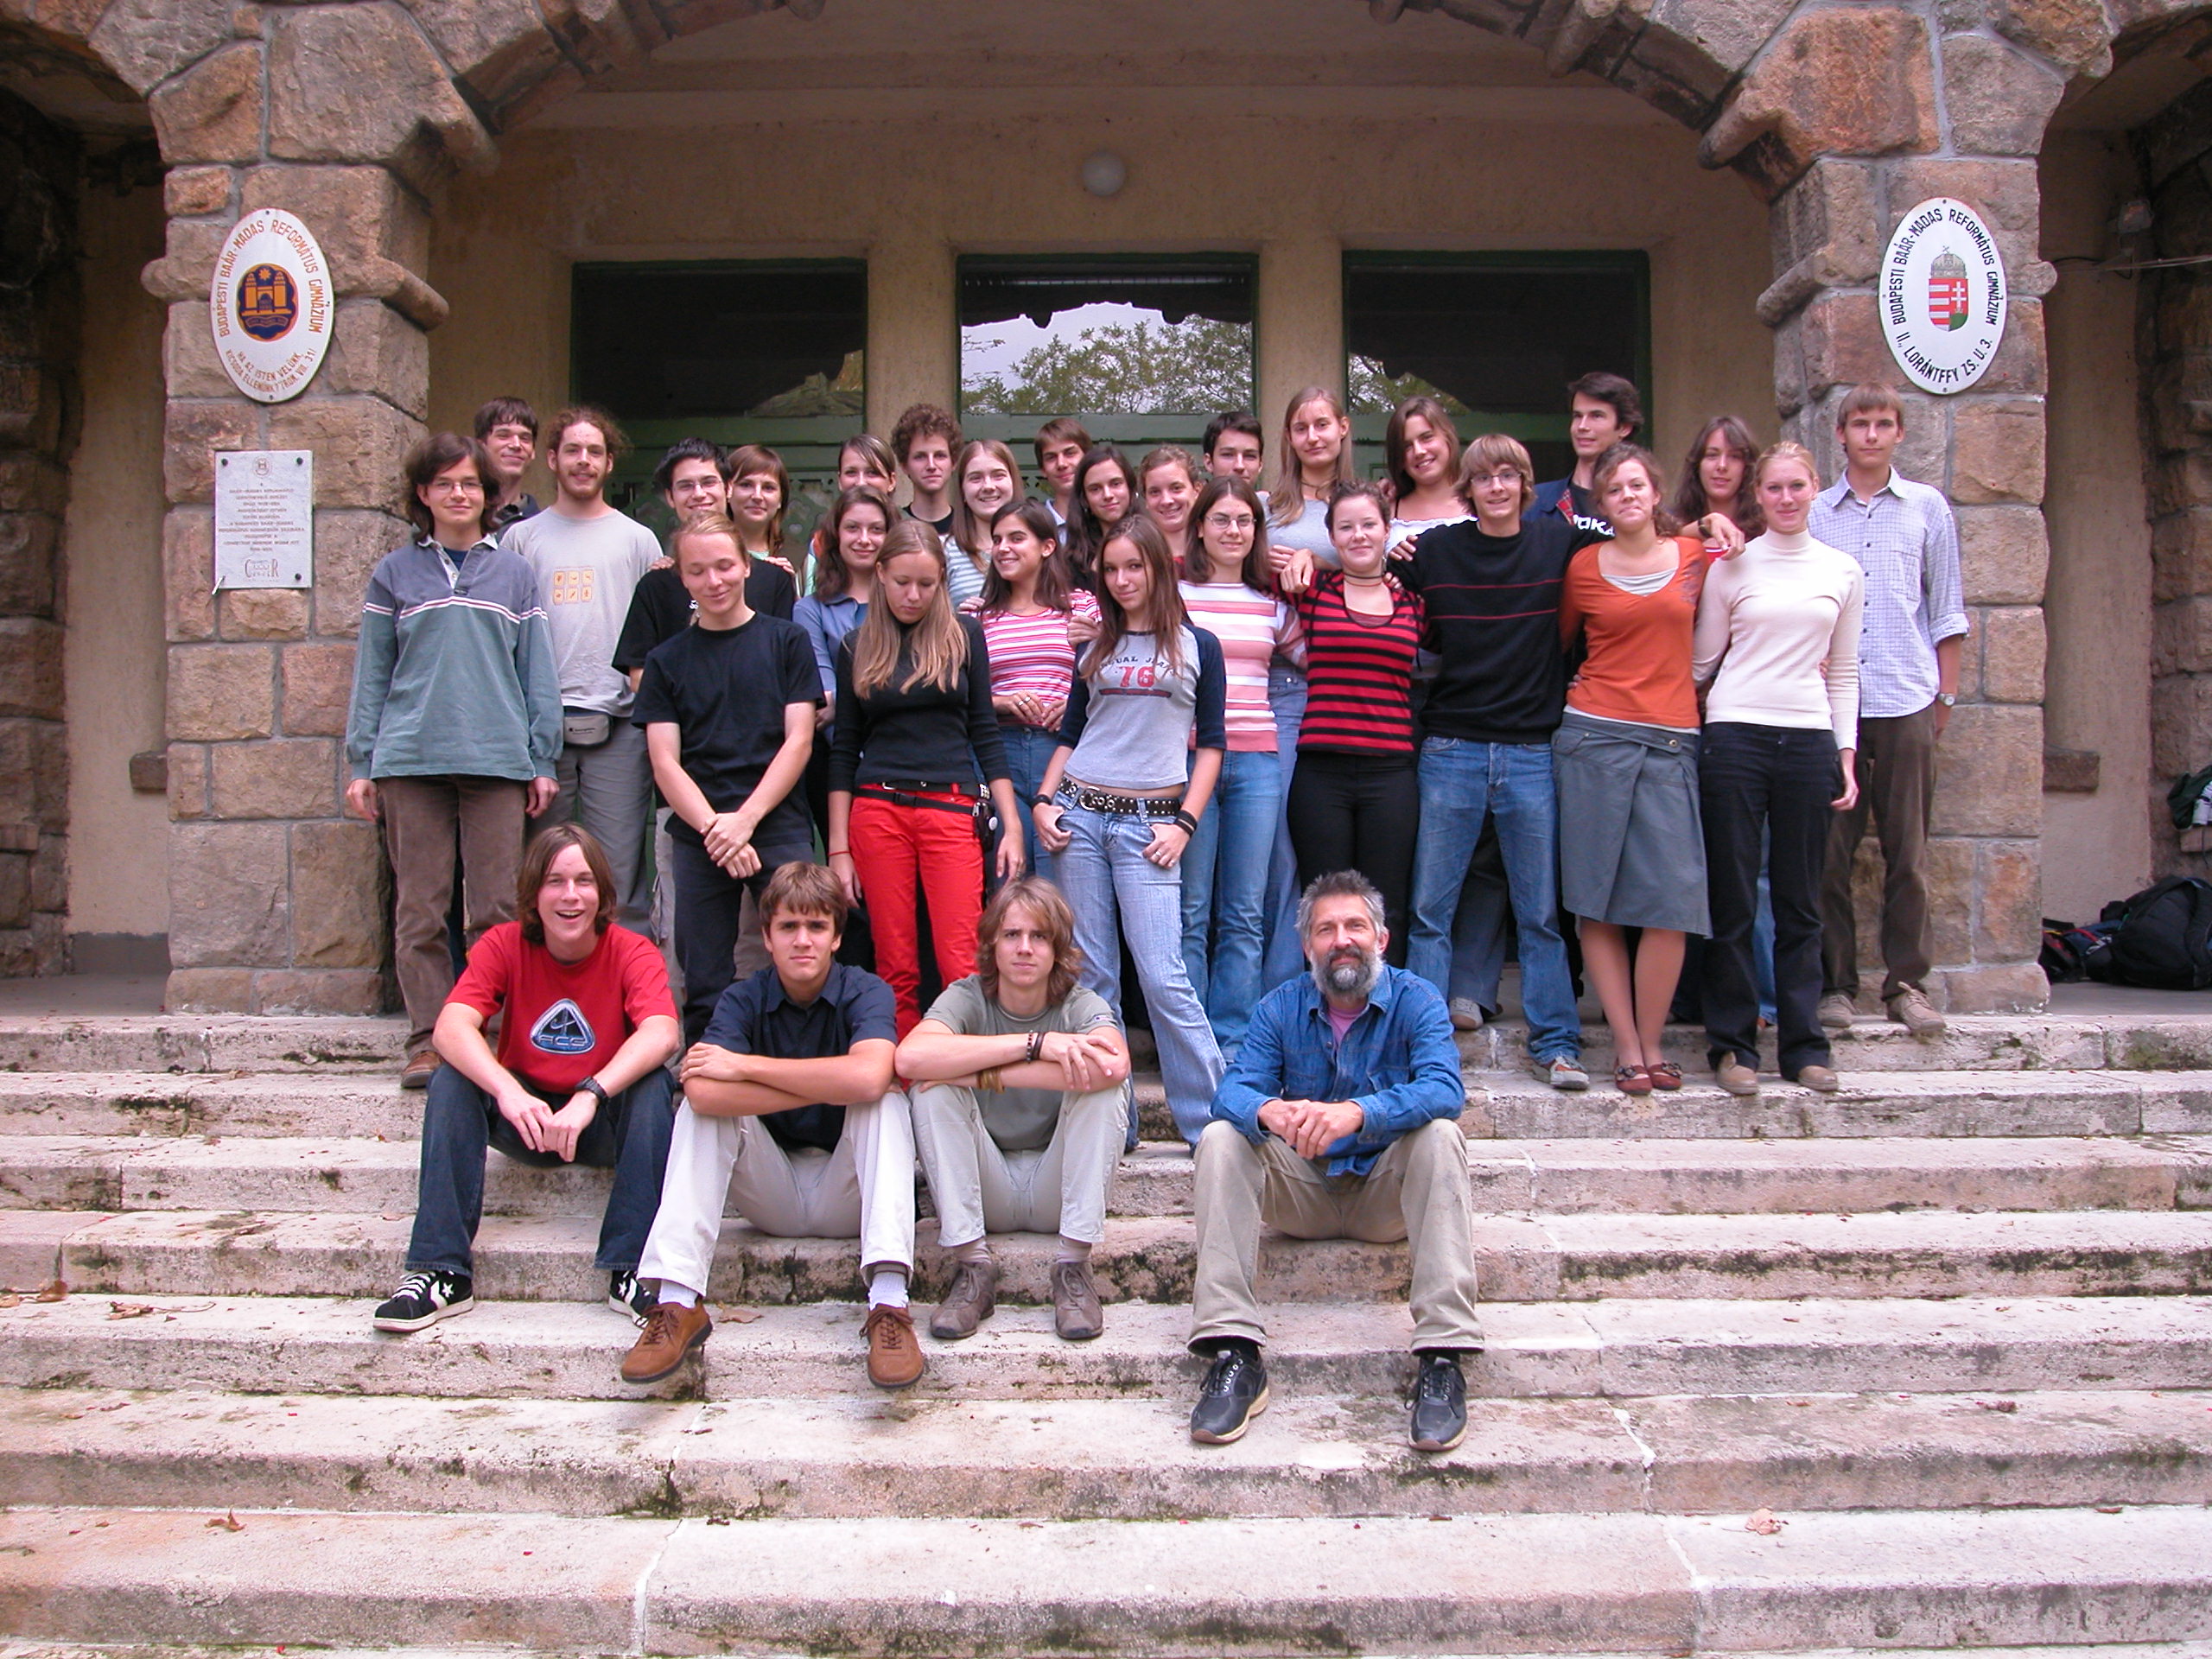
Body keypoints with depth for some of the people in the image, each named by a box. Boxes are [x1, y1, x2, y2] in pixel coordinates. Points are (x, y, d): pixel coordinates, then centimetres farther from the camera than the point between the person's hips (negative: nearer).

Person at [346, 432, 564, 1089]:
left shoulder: (514, 574, 14)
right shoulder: (395, 574, 12)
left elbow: (537, 674, 12)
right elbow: (372, 673, 11)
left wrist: (543, 762, 6)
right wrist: (362, 764, 5)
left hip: (497, 761, 0)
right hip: (410, 759, 0)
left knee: (496, 910, -1)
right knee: (419, 909, 1)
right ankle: (428, 1039, 7)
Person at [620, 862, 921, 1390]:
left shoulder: (866, 993, -10)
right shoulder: (743, 999, -5)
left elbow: (868, 1078, -34)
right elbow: (705, 1092, -27)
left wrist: (742, 1066, -25)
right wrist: (830, 1084, -28)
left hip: (847, 1194, -2)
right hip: (773, 1198, 2)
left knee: (884, 1101, -27)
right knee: (701, 1103, -19)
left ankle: (889, 1303, -39)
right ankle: (677, 1303, -28)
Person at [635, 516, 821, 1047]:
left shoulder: (786, 641, 8)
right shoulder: (667, 660, 12)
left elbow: (799, 741, 2)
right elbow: (665, 763, 5)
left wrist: (745, 819, -10)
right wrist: (713, 828, -11)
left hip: (780, 828, -2)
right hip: (697, 837, 2)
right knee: (705, 986, 4)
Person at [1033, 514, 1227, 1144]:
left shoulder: (1198, 647, 6)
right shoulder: (1095, 648, 15)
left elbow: (1211, 744, 5)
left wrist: (1184, 823, -5)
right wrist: (1043, 801, 3)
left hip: (1149, 823, -3)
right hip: (1080, 815, 3)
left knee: (1162, 976, -11)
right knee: (1091, 975, 3)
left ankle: (1213, 1117, -1)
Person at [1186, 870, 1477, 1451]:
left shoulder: (1415, 1000, -7)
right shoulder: (1280, 1007, 0)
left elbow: (1444, 1089, -25)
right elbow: (1235, 1090, -14)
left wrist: (1358, 1113, -44)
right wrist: (1270, 1111, -40)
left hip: (1387, 1191, -2)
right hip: (1303, 1193, 2)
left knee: (1440, 1136, -30)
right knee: (1221, 1137, -21)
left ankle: (1443, 1359, -34)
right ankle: (1232, 1353, -30)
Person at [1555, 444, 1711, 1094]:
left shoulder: (1696, 556, 10)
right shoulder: (1584, 565, 7)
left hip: (1671, 739, 1)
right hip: (1593, 735, -1)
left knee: (1673, 900, -7)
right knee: (1598, 900, -2)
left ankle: (1651, 1041, 7)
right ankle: (1626, 1045, 6)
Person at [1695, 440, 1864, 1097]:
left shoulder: (1843, 571, 11)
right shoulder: (1732, 567, 4)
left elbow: (1843, 672, 14)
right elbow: (1703, 661, 9)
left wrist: (1847, 754, 9)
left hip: (1809, 740, 2)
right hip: (1735, 737, -2)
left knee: (1800, 903, 6)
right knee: (1732, 897, 1)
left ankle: (1804, 1044, 13)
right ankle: (1732, 1043, 9)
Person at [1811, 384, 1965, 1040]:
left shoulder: (1928, 508, 11)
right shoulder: (1814, 513, 9)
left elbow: (1946, 607, 12)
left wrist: (1946, 693, 7)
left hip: (1907, 702, 0)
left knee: (1908, 850, 2)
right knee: (1830, 850, 0)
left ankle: (1907, 981, 9)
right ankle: (1835, 981, 8)